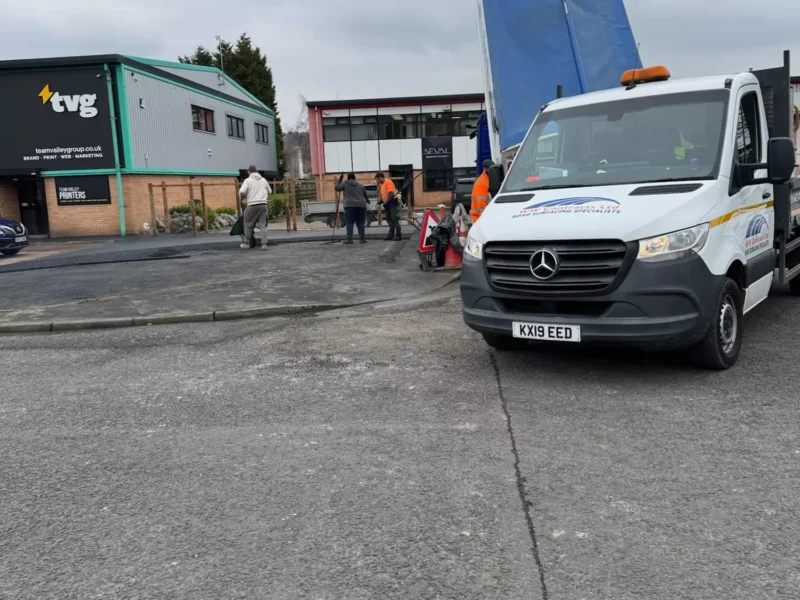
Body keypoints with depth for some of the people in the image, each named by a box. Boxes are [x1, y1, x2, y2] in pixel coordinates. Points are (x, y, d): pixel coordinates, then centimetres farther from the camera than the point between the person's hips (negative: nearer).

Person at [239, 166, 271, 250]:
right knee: (263, 225, 4)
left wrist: (243, 197, 9)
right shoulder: (263, 180, 12)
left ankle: (247, 243, 16)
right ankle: (264, 244, -4)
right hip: (263, 205, 3)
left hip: (252, 205, -3)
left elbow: (242, 192, -11)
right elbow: (269, 191, 21)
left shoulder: (248, 180, -2)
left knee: (248, 225, 10)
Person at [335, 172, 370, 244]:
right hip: (361, 205, 3)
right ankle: (363, 238, 3)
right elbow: (366, 195, 25)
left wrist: (340, 180, 24)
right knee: (360, 222, 7)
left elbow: (337, 188, 15)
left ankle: (349, 239, -11)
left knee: (349, 222, -3)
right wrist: (367, 200, 46)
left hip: (350, 206, -3)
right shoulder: (360, 185, 16)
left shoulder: (345, 184, 6)